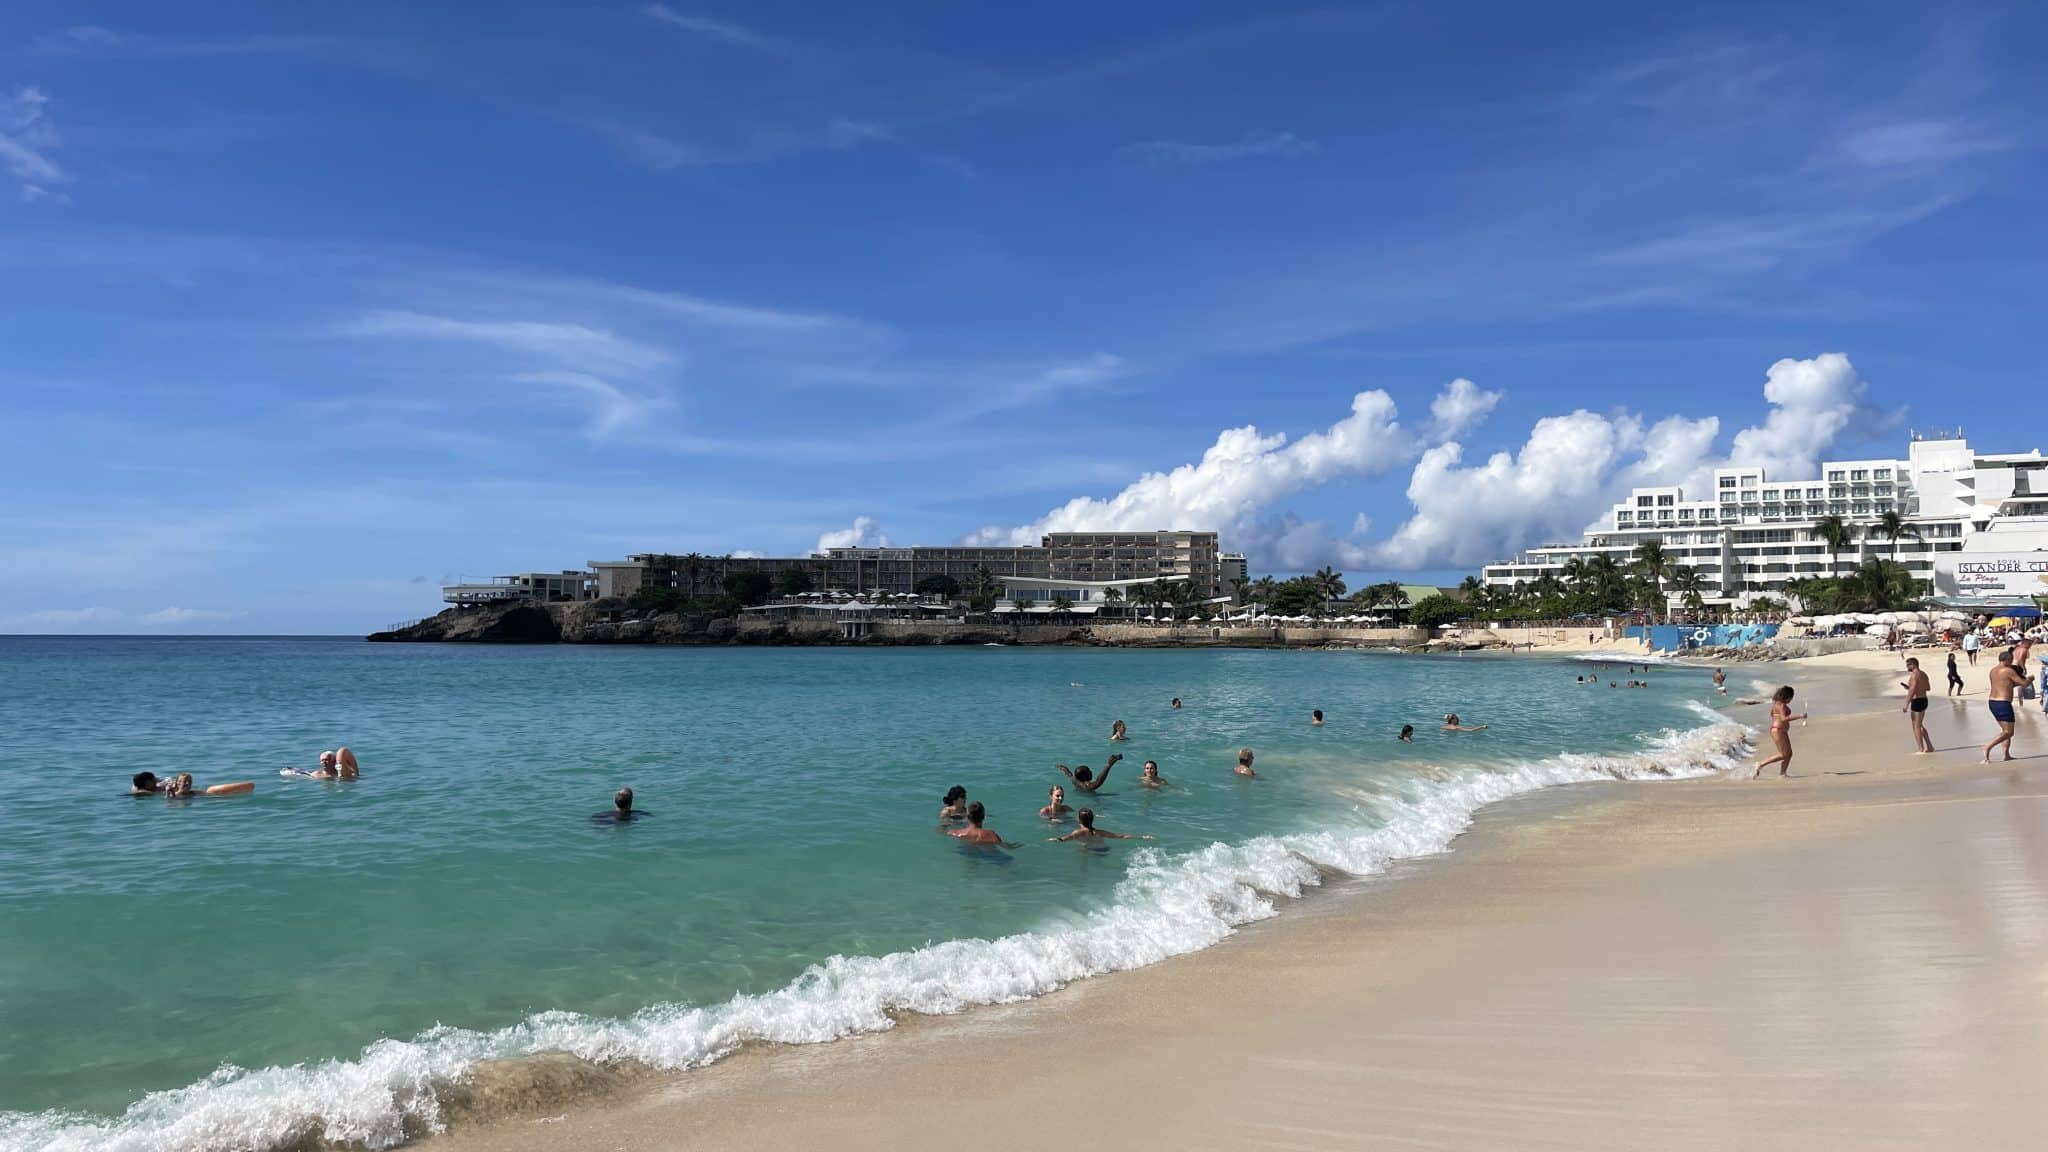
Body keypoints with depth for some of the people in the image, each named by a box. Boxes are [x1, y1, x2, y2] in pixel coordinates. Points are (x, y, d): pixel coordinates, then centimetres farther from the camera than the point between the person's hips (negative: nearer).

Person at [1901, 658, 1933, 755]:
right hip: (1924, 700, 10)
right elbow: (1928, 687, 24)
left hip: (1917, 701, -10)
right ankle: (1929, 747, 22)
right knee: (1919, 725, 20)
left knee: (1916, 726, -3)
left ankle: (1921, 750, -1)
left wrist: (1906, 704, -24)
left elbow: (1912, 691, -24)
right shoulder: (1923, 674, 13)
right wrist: (1911, 687, 23)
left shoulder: (1914, 675, -17)